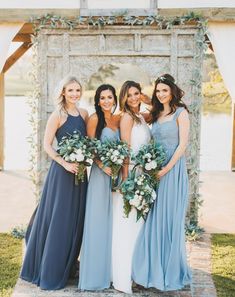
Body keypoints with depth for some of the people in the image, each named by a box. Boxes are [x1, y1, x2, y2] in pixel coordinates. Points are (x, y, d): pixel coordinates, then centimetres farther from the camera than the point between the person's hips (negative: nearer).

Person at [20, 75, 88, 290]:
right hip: (62, 171, -6)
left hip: (80, 170, 6)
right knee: (58, 220, -1)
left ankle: (66, 268, 29)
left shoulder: (84, 114, 9)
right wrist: (65, 163, -19)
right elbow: (47, 145, -12)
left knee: (75, 220, 13)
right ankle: (49, 273, 11)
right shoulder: (58, 115, -8)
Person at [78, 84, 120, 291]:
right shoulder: (95, 119, -4)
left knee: (112, 221, 10)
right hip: (100, 173, -5)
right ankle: (95, 274, 6)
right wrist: (103, 166, -17)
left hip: (116, 173, 5)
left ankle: (110, 271, 21)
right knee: (98, 221, -2)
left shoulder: (119, 119, 11)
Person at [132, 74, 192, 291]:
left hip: (173, 169, -6)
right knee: (154, 221, 8)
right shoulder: (156, 114, 15)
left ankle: (171, 273, 12)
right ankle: (154, 270, 19)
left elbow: (182, 144, -10)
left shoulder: (180, 112, -4)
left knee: (170, 220, -1)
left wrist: (166, 168, -15)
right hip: (157, 170, 6)